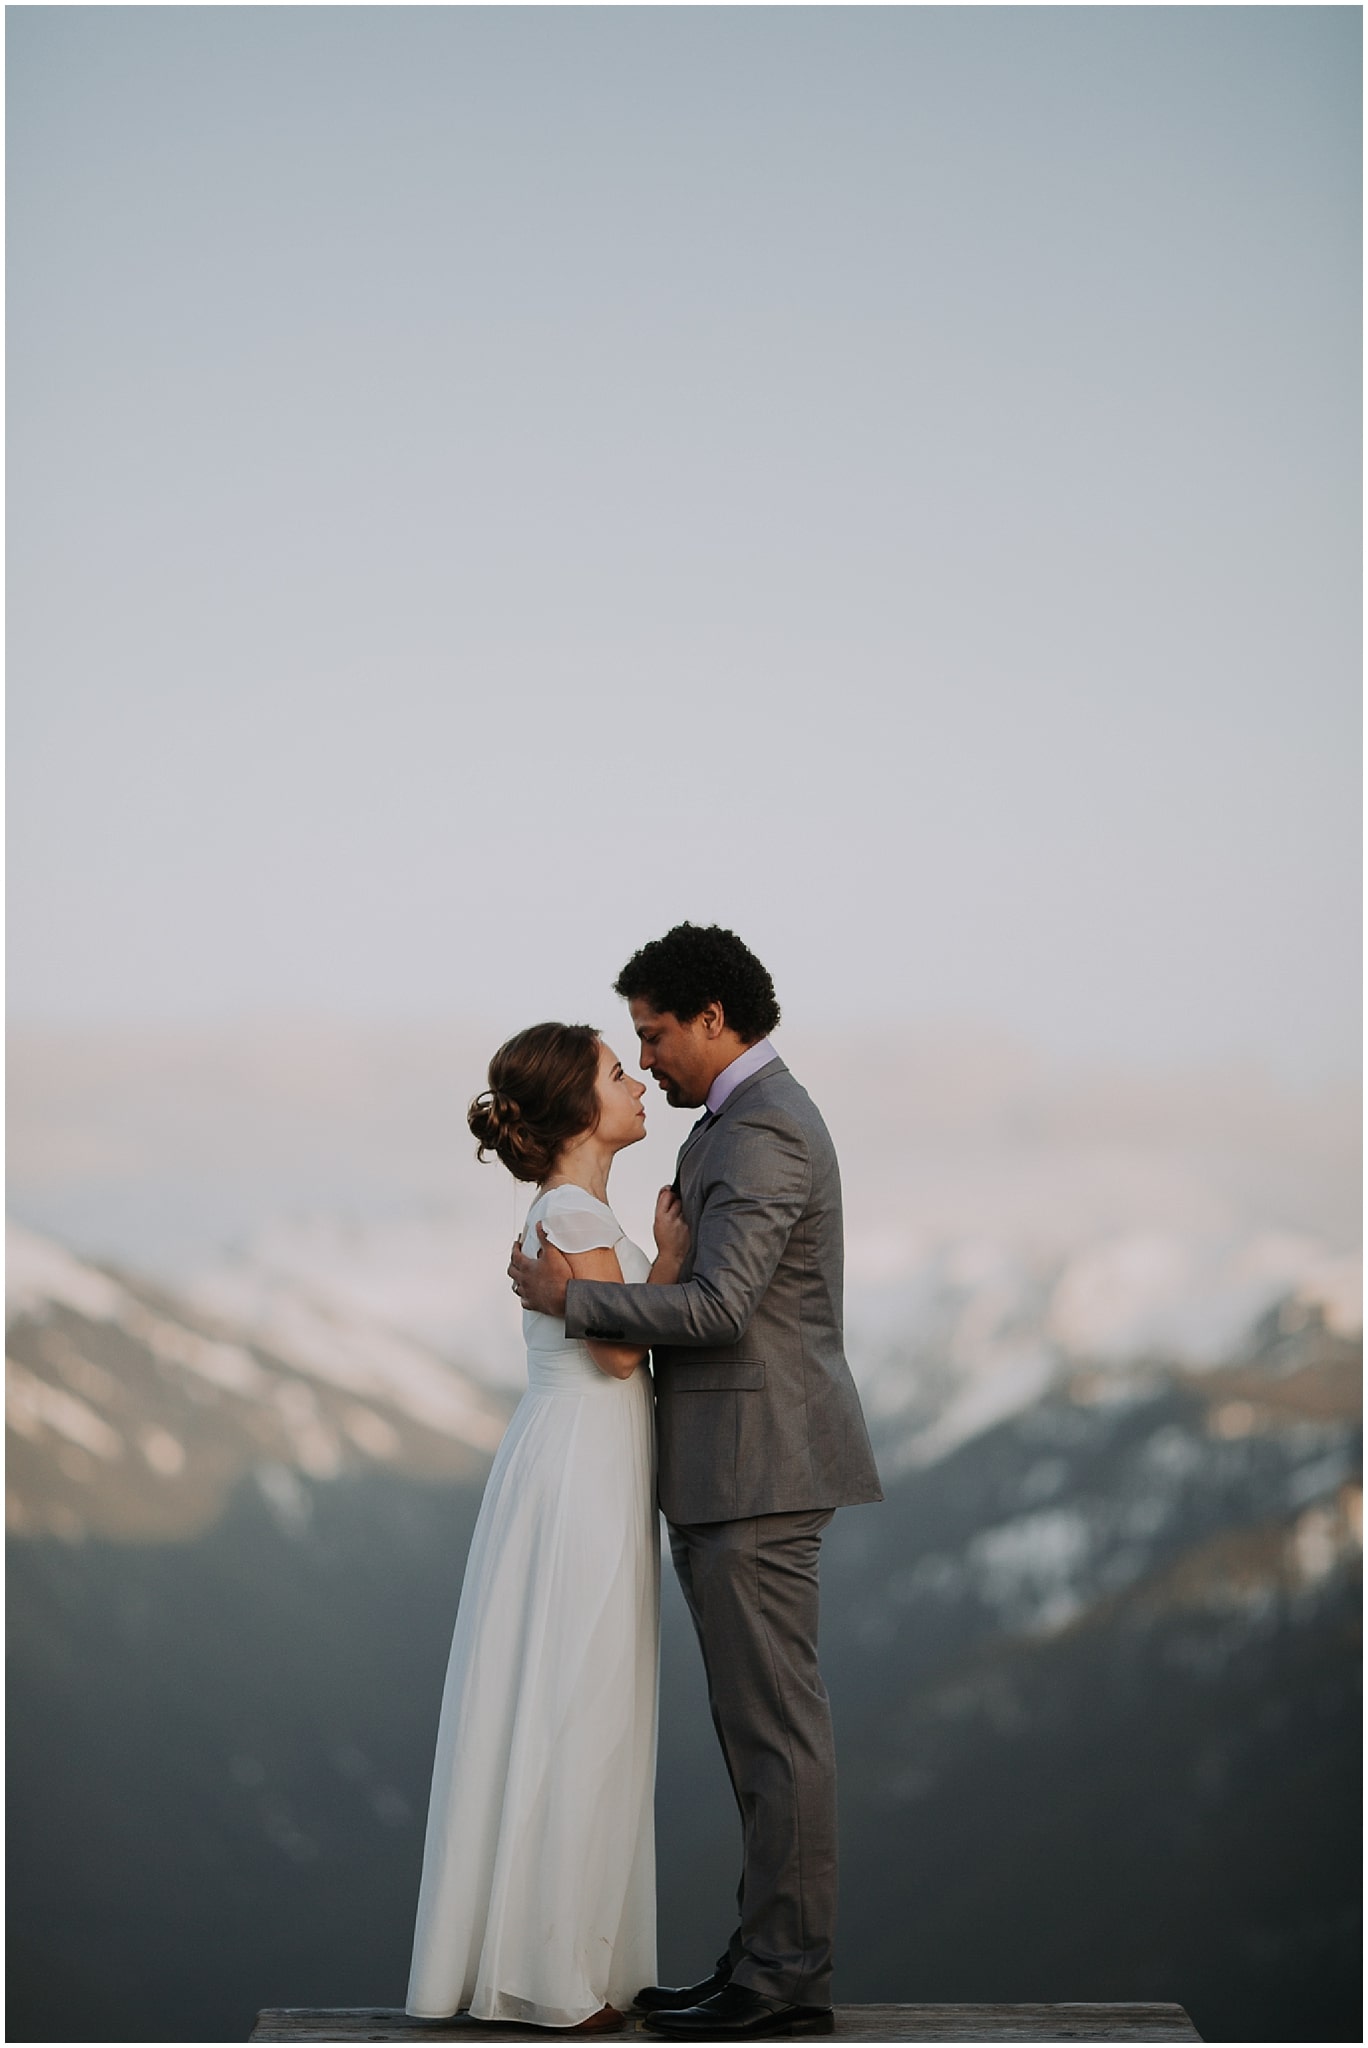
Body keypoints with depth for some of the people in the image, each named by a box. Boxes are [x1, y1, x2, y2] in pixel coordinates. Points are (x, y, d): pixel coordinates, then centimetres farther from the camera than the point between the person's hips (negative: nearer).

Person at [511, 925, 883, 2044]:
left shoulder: (763, 1130, -15)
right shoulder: (760, 1117, 18)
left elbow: (716, 1306, -22)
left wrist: (573, 1298, -13)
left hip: (755, 1468, -11)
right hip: (744, 1467, 11)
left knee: (775, 1723, -6)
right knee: (767, 1722, 11)